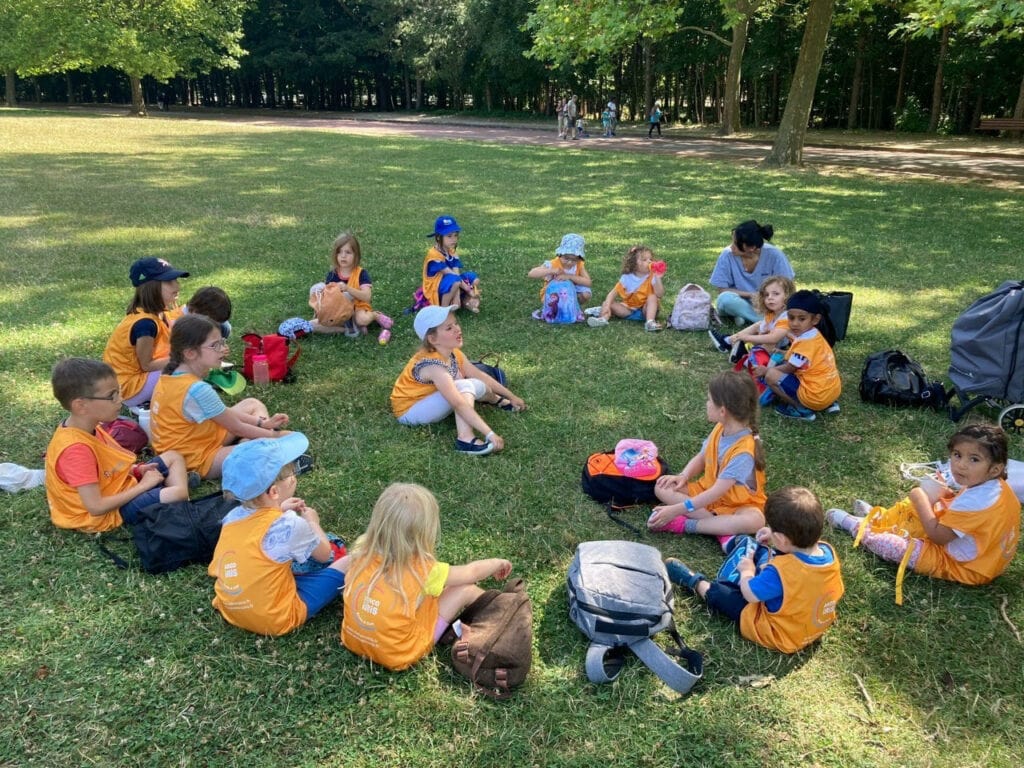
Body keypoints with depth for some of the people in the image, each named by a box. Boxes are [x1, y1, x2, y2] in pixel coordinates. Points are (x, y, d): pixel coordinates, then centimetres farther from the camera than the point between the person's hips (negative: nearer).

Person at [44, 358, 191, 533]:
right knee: (177, 493, -27)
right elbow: (96, 507, -29)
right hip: (111, 512, -10)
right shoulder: (76, 449, -30)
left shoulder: (88, 427, -2)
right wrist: (143, 486, -20)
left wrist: (137, 469, 1)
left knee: (173, 457, 11)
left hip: (119, 488, 10)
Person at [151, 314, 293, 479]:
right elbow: (237, 428, -16)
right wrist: (273, 435, -2)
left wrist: (262, 422, 5)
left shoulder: (172, 375, -1)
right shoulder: (198, 390, -29)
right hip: (199, 461, -10)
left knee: (253, 404, 18)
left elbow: (223, 412, 8)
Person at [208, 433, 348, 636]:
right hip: (276, 620, -7)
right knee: (347, 563, -5)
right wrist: (312, 522, 15)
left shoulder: (233, 516, -4)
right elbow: (324, 554, -1)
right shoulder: (290, 525, -21)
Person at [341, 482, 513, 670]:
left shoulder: (362, 553, -14)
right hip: (399, 656, -5)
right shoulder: (422, 571, -25)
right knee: (466, 589, -1)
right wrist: (497, 563, 12)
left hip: (354, 641, 5)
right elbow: (471, 572, -8)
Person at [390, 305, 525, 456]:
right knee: (464, 386, -28)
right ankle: (466, 439, -36)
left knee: (477, 386, -2)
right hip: (409, 411, -9)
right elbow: (460, 404, -40)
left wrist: (511, 396, 10)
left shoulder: (453, 353, -7)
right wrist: (490, 434, -43)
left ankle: (496, 400, 31)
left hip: (428, 399, 9)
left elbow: (480, 376, 5)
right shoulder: (434, 366, -33)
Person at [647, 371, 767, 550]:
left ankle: (685, 525, -27)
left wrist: (677, 510, -32)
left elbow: (717, 492, -31)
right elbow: (701, 457, 7)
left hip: (736, 505, -7)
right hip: (707, 492, 7)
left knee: (754, 520, -39)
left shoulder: (744, 451, -30)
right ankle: (720, 526, -21)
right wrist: (683, 476, -14)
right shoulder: (720, 429, -7)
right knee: (662, 487, -11)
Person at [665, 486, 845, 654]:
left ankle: (695, 582, 36)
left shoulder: (781, 571, -38)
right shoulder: (828, 551, -17)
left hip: (779, 636, -7)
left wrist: (747, 571, -3)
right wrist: (776, 540, 1)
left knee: (722, 594, 7)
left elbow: (750, 594, -22)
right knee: (762, 574, 24)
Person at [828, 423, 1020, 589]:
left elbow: (937, 536, -26)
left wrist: (921, 500, -16)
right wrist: (950, 496, -4)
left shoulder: (974, 502, -36)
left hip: (962, 566, -9)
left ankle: (853, 524, 22)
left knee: (885, 542, -7)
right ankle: (880, 517, 35)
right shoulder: (998, 485, -8)